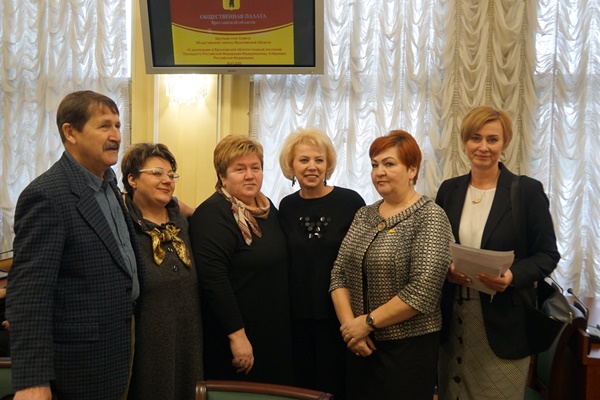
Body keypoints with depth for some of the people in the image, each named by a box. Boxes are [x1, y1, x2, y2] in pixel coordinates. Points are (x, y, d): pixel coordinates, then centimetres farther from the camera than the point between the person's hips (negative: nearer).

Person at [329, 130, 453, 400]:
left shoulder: (430, 218, -12)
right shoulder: (363, 216, 7)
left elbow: (423, 291, -21)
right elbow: (339, 274, 5)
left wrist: (367, 322, -15)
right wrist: (349, 324, -9)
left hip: (408, 348, -5)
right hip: (360, 345, 6)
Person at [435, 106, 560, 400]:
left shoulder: (527, 190, -6)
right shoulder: (449, 190, 5)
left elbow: (547, 254, -5)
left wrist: (513, 276, -23)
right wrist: (444, 268, -11)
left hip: (504, 320, -3)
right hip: (453, 319, 3)